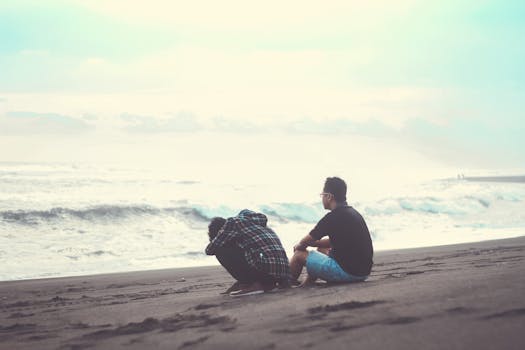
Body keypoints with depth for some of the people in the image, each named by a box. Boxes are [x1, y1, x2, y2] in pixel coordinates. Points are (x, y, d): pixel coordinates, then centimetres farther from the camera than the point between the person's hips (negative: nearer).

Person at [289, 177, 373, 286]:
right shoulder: (354, 213, 13)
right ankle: (305, 285, 33)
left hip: (347, 272, -9)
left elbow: (306, 242, -5)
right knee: (321, 249, 31)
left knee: (299, 254, 5)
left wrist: (299, 246, 18)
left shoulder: (333, 216, -15)